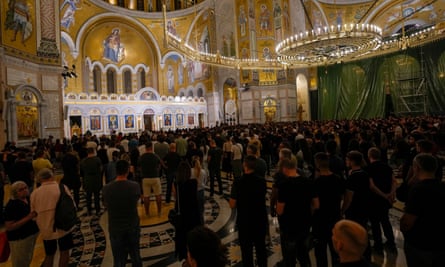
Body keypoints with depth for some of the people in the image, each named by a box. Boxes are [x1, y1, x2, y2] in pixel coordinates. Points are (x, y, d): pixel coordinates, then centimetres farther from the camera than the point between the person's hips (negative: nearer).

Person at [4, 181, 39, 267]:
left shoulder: (29, 198, -2)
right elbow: (9, 227, -22)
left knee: (28, 259, 23)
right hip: (20, 238, -6)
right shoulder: (11, 205, -21)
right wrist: (29, 217, -29)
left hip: (33, 232, 7)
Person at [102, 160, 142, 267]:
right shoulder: (135, 186, -16)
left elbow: (105, 205, 2)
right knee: (135, 256, 21)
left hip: (115, 228, 0)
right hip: (133, 227, 0)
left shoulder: (106, 188, -16)